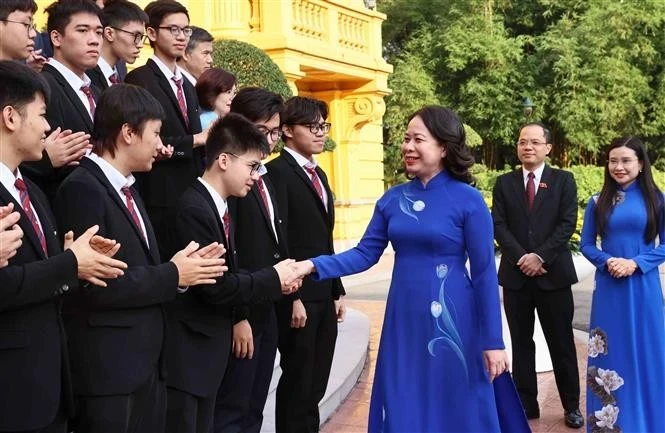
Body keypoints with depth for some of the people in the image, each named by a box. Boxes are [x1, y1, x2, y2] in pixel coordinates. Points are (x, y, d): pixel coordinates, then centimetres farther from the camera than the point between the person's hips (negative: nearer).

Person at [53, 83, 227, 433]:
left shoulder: (126, 190, 16)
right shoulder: (82, 189, -15)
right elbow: (94, 285, -22)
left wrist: (180, 269, -4)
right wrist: (172, 275, -14)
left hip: (146, 362, 9)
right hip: (107, 368, -9)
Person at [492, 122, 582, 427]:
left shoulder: (563, 180, 3)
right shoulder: (504, 183, 7)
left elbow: (567, 223, -6)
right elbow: (498, 226, -1)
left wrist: (540, 256, -15)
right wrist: (521, 258, -13)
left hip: (553, 273, -2)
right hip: (515, 275, 2)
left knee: (561, 343, 5)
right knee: (521, 343, 8)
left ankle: (571, 405, 17)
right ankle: (527, 404, 16)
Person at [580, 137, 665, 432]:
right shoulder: (598, 202, 3)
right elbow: (586, 245, 7)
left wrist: (636, 263, -13)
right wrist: (608, 262, -11)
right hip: (609, 288, 1)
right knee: (611, 353, 7)